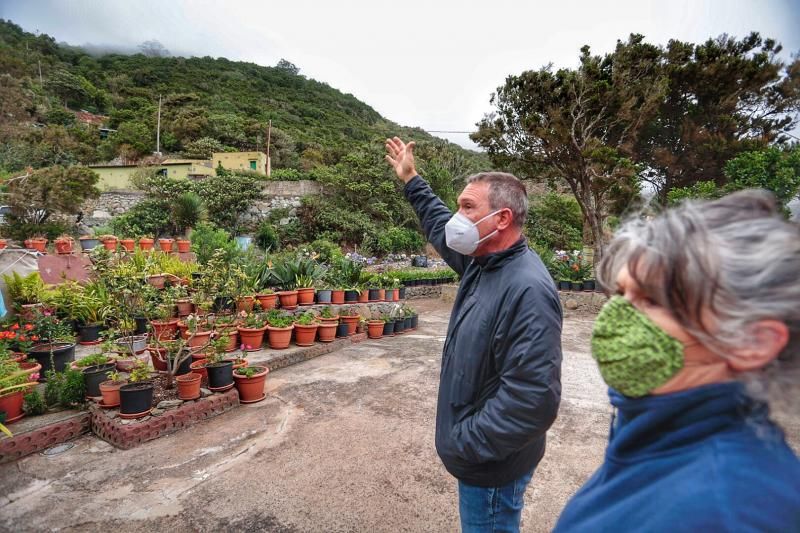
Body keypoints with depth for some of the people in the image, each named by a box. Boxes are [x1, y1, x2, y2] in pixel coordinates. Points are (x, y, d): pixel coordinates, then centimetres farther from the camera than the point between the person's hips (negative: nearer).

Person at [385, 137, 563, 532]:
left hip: (491, 464, -8)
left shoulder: (528, 290, -30)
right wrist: (411, 180, 21)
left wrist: (465, 444, -23)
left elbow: (533, 399, -34)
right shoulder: (483, 262, -1)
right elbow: (443, 228, 19)